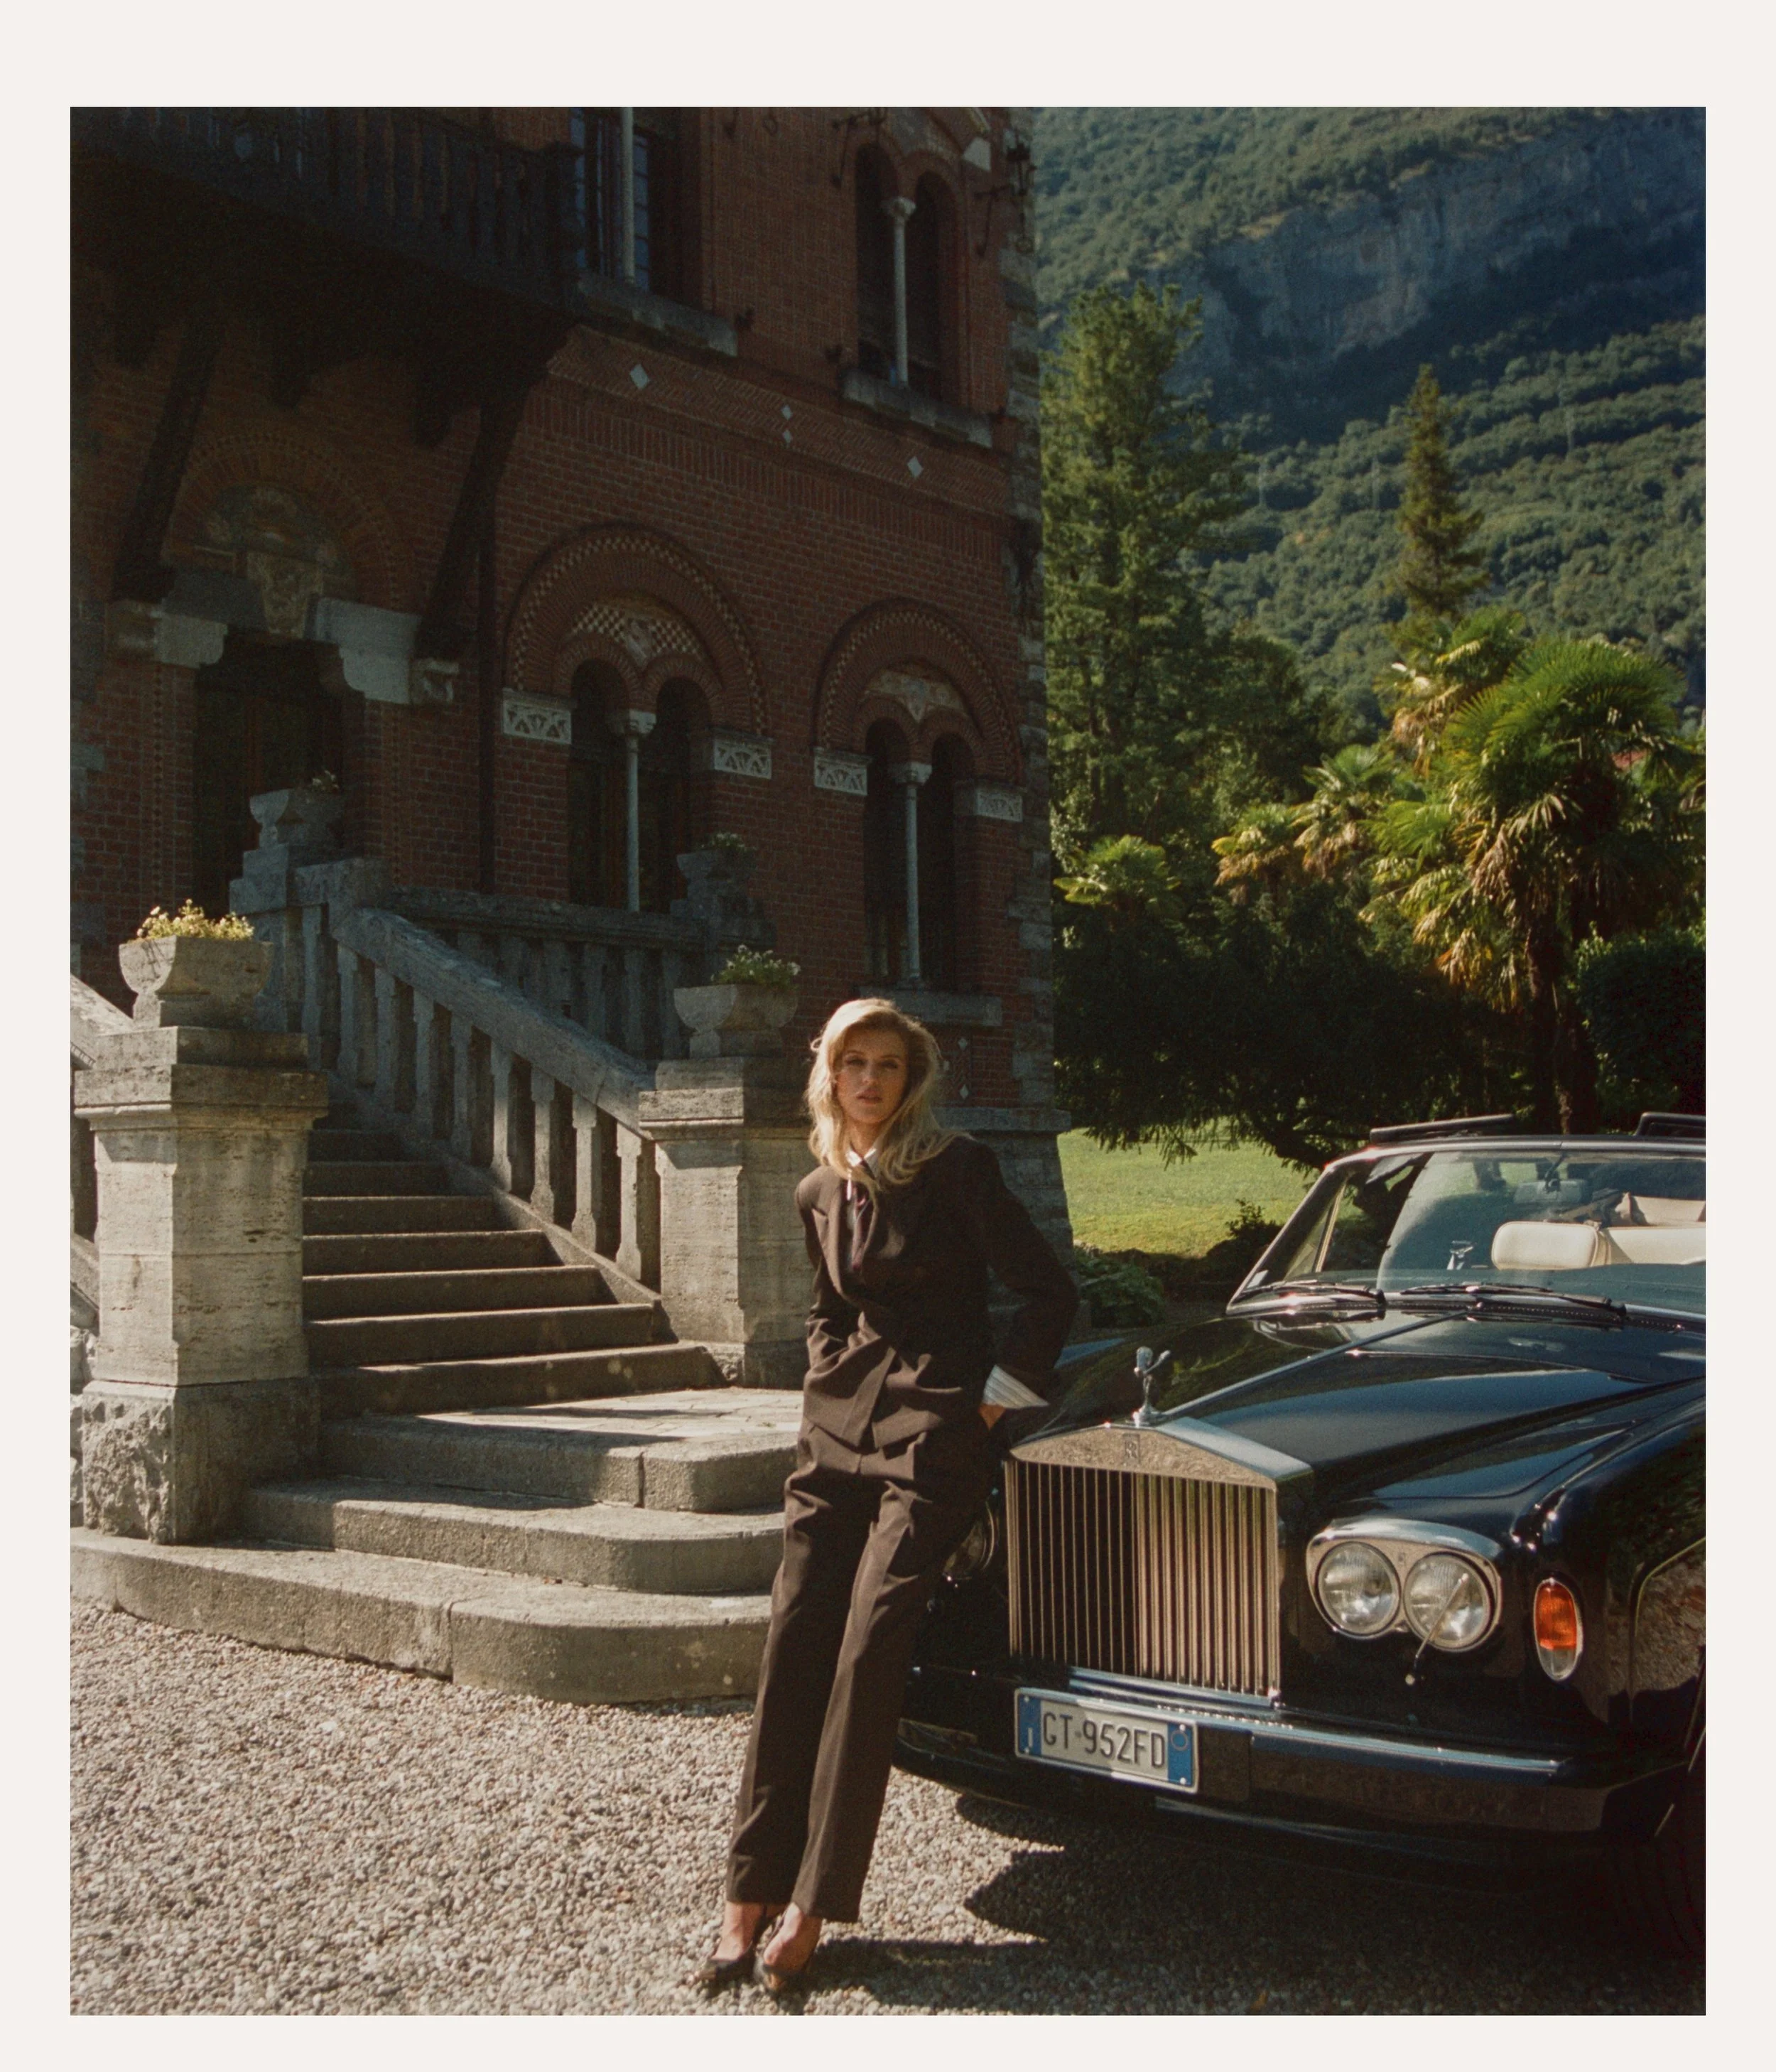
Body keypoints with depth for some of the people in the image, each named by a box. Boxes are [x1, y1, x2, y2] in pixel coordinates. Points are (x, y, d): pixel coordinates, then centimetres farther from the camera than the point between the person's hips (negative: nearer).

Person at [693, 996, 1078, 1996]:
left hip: (932, 1435, -5)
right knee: (794, 1648, -3)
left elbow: (1051, 1292, -5)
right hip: (836, 1433, 6)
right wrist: (832, 1390, 13)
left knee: (869, 1652, -13)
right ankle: (752, 1897, 2)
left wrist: (999, 1396, -6)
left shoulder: (959, 1169, -6)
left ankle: (811, 1907, -6)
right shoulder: (819, 1192, 12)